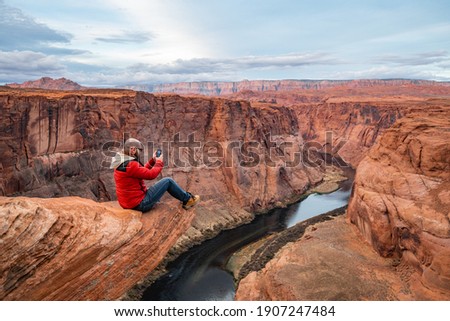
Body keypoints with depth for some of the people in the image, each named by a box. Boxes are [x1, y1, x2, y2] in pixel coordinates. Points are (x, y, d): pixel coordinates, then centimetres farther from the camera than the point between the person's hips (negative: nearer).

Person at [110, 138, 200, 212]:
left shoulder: (122, 163, 8)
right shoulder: (130, 165, -24)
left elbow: (142, 171, 17)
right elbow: (151, 174, -19)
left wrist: (153, 160, 10)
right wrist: (159, 162, -3)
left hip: (131, 202, 10)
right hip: (140, 203, -10)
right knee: (168, 181, -4)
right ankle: (188, 199, 13)